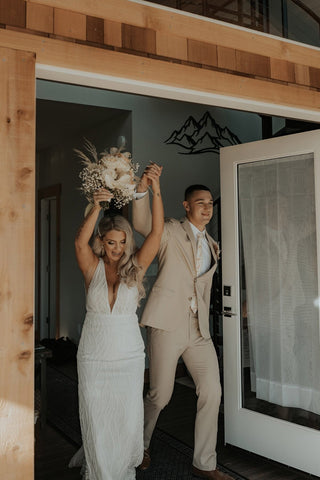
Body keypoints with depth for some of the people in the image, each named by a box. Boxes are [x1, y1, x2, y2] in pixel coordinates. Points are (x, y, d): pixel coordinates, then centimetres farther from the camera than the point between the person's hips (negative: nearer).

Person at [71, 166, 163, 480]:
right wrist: (96, 207, -35)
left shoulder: (135, 267, -1)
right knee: (96, 421, 9)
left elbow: (156, 233, -12)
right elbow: (80, 242, -22)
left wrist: (156, 193, -21)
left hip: (129, 356, 1)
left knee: (128, 420, 8)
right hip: (93, 356, 0)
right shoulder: (92, 267, -3)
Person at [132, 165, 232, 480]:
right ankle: (141, 445, 33)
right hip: (167, 324, -5)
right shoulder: (171, 232, 0)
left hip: (198, 328, 6)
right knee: (160, 395, 4)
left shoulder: (212, 246, 18)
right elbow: (142, 224, -21)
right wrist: (143, 186, -36)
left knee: (212, 392, 1)